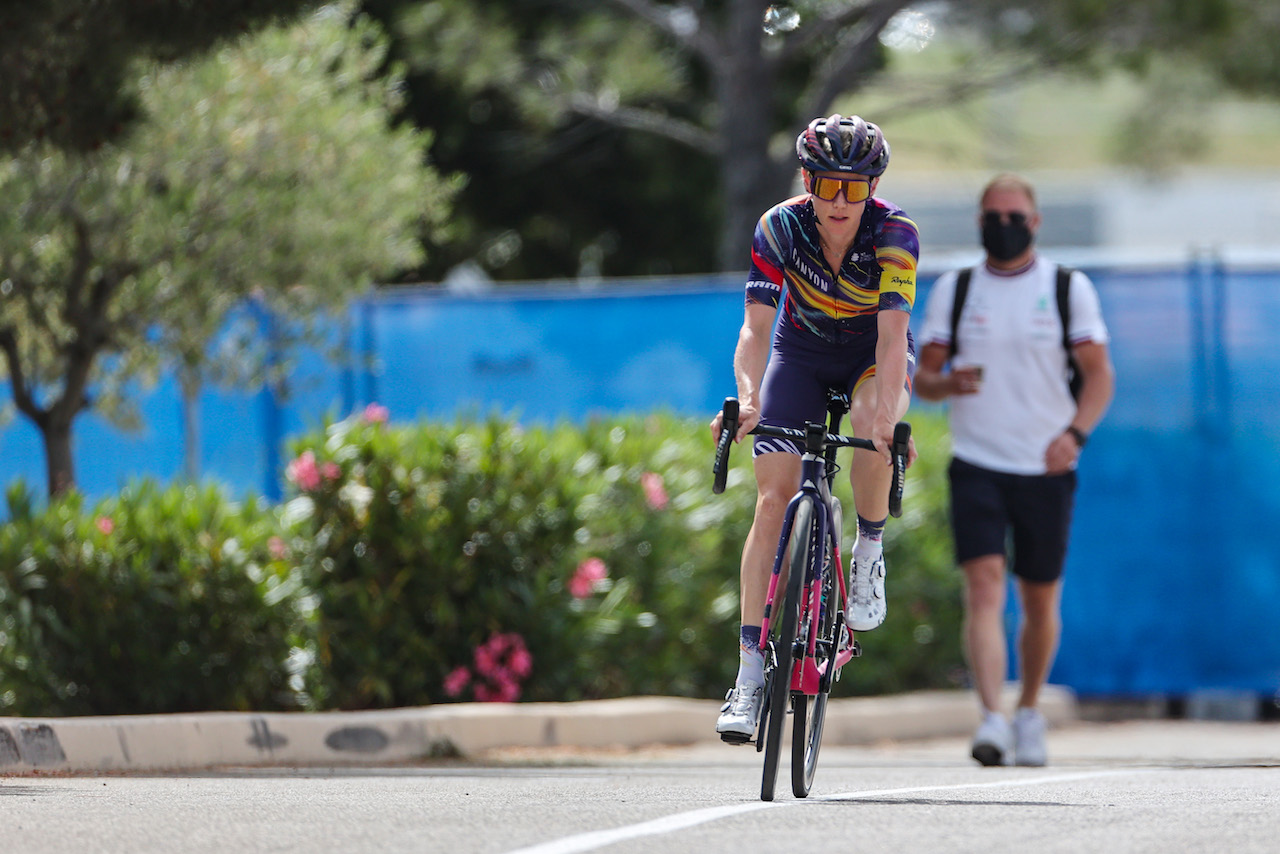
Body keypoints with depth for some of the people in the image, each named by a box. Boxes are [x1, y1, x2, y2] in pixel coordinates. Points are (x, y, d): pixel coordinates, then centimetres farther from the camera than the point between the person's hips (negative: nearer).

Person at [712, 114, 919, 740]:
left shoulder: (895, 233, -28)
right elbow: (756, 326, -29)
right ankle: (750, 670, -13)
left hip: (873, 354, -1)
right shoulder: (779, 227, -24)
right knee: (773, 498, -13)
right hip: (802, 353, 1)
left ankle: (870, 550, -6)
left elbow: (893, 333, -36)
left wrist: (886, 414, -51)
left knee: (874, 429, -36)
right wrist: (748, 399, -48)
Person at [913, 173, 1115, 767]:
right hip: (976, 466, 0)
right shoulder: (954, 289, 8)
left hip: (1046, 471, 0)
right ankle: (992, 720, -26)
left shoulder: (1069, 289, 4)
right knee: (984, 588, -17)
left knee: (1040, 601, 9)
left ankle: (1029, 712, 31)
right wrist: (948, 383, -15)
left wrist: (1074, 433, -18)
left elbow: (1099, 375, 0)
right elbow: (923, 378, 10)